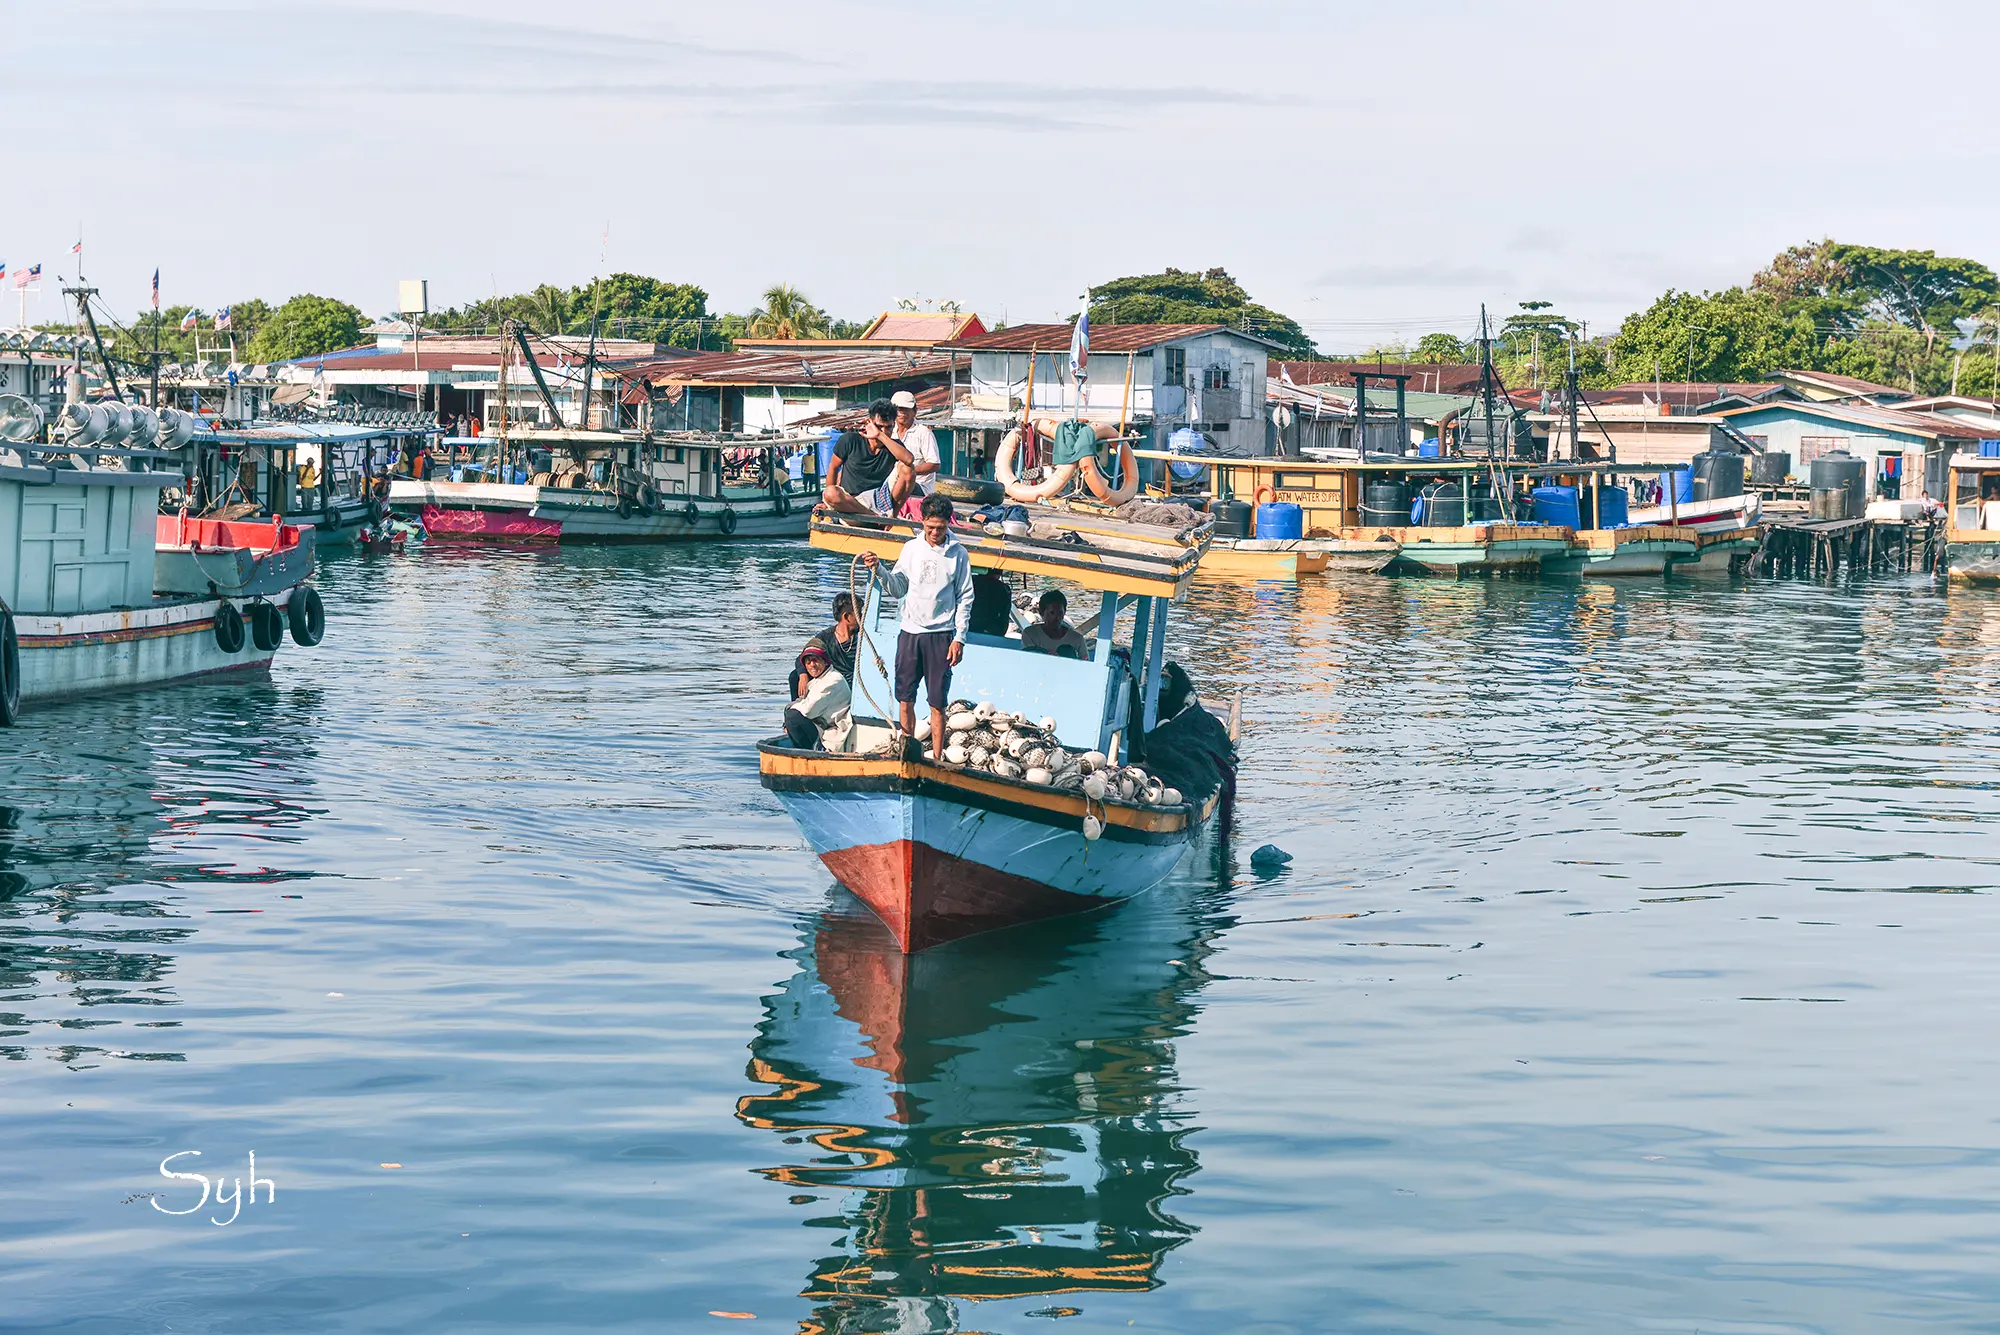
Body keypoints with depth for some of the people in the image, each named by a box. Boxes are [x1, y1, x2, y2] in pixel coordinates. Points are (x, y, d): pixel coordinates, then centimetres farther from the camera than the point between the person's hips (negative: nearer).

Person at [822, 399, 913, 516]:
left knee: (907, 468, -18)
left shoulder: (894, 445, 2)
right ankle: (876, 516, -24)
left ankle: (893, 515, -10)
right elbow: (834, 467, 8)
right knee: (830, 493, -36)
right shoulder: (851, 440, -1)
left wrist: (881, 436, -22)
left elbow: (908, 459, -22)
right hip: (850, 501, -1)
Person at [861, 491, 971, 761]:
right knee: (905, 698, 6)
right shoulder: (912, 548, 6)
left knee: (937, 702, -1)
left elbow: (965, 599, 1)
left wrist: (959, 638, -5)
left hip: (941, 635, -3)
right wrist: (878, 570, -8)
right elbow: (898, 589, 10)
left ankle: (936, 758, 4)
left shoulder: (958, 554, -2)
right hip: (910, 632, 3)